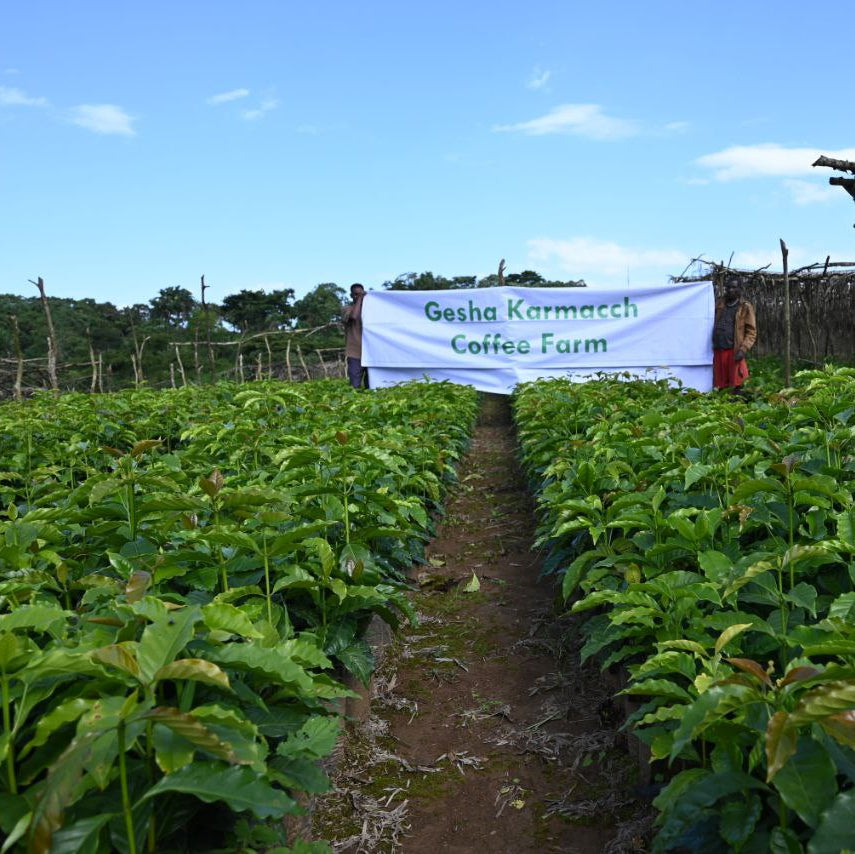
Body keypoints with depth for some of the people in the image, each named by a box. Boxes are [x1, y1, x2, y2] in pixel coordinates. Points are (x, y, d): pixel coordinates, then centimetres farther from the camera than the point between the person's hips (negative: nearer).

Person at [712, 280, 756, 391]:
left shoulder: (745, 307, 3)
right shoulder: (719, 305, 17)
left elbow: (751, 332, -2)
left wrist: (743, 349, -15)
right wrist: (712, 345, 7)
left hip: (734, 352, -4)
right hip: (718, 351, 4)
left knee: (736, 385, -7)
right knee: (719, 387, 7)